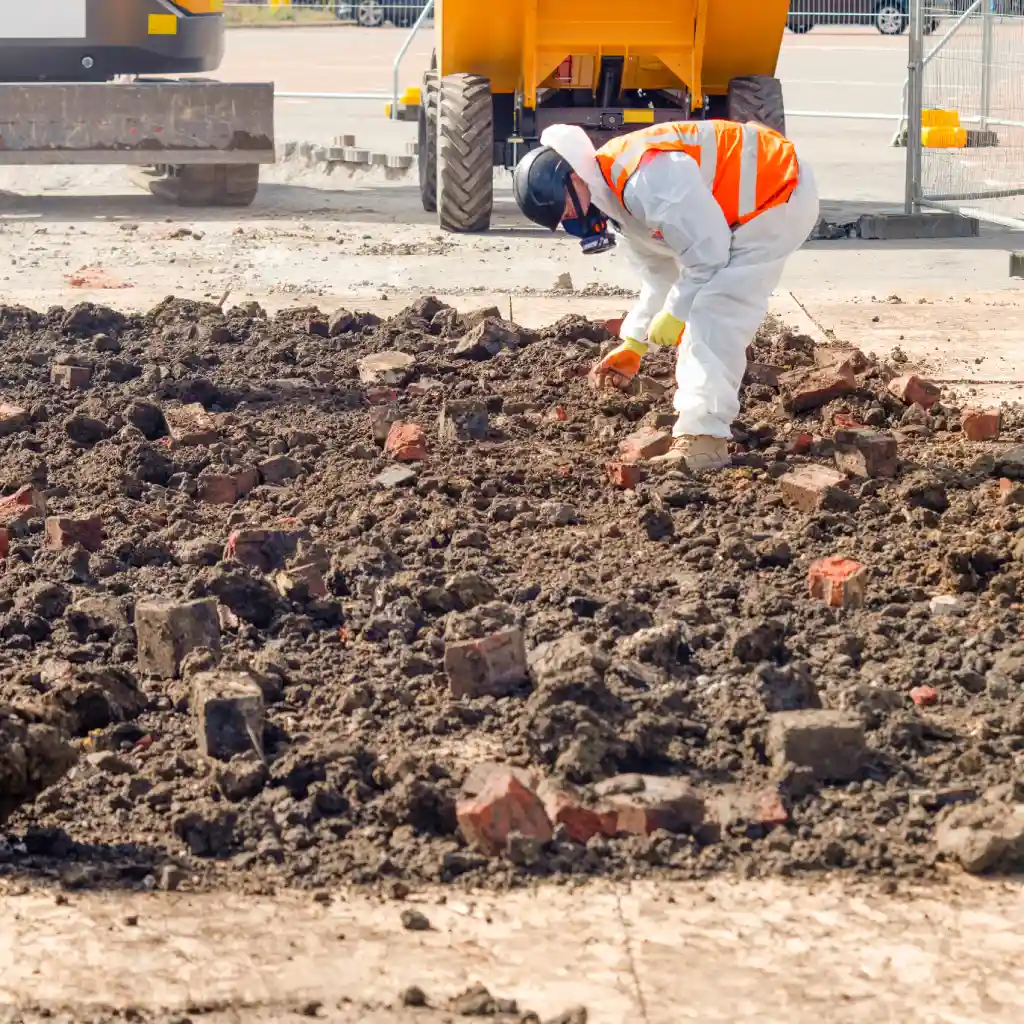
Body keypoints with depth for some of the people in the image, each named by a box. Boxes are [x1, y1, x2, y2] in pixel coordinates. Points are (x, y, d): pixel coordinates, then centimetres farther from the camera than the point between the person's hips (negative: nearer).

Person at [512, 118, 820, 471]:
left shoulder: (647, 179, -28)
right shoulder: (615, 198, 6)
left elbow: (707, 250, -24)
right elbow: (660, 275, 16)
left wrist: (675, 313, -12)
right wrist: (634, 344, 13)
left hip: (780, 196, -11)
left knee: (713, 315, -16)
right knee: (703, 315, 16)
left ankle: (703, 440, -18)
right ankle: (698, 419, 26)